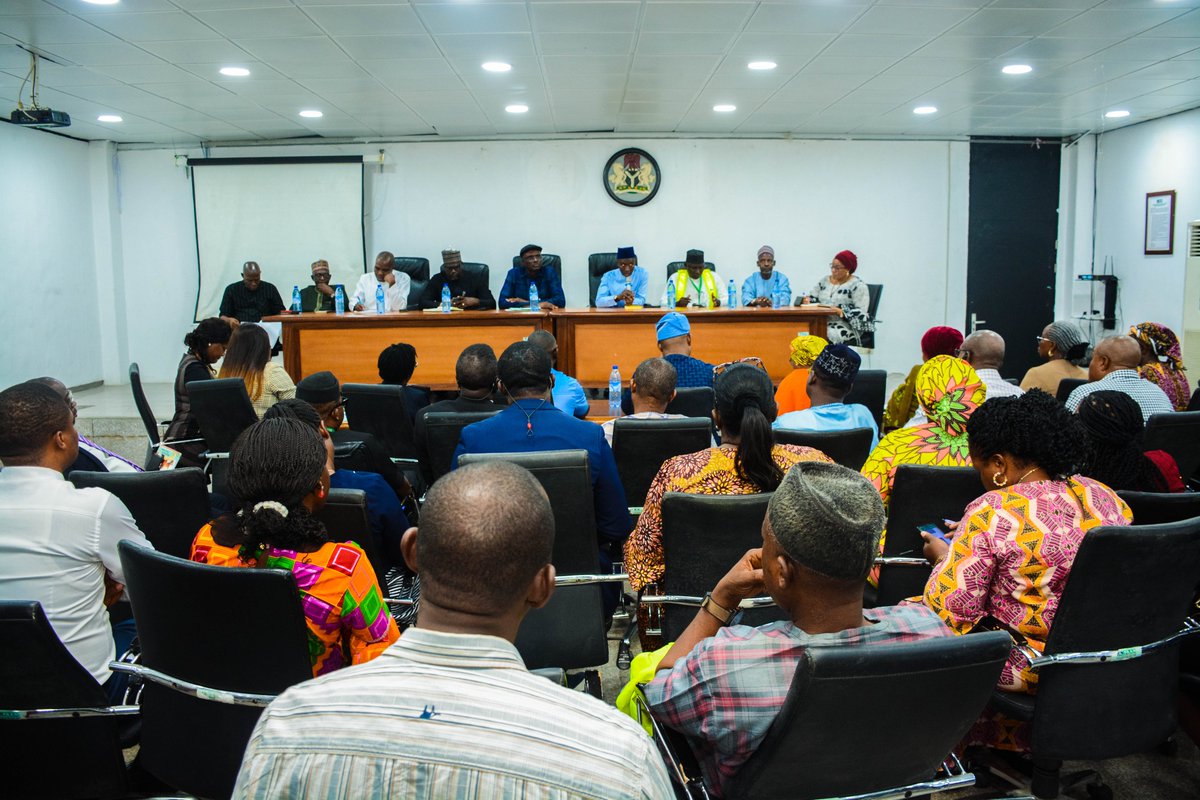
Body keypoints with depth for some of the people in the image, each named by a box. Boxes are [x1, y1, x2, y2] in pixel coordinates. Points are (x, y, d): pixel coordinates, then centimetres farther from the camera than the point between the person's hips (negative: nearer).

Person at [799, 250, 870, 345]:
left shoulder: (858, 285, 1)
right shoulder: (824, 281, 19)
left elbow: (860, 314, -8)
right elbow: (812, 298, 21)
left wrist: (838, 311, -21)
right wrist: (807, 299, -4)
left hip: (845, 325, -5)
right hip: (820, 322, 5)